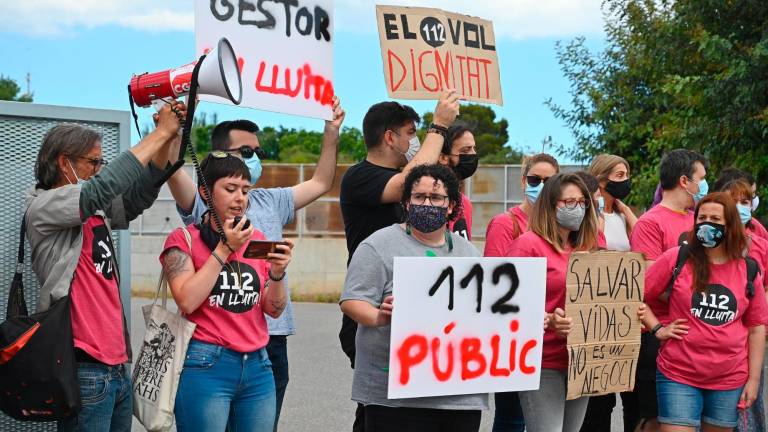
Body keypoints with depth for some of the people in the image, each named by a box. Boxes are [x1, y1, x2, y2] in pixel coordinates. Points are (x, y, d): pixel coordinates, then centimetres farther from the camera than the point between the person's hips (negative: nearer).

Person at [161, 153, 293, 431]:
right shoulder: (184, 239, 0)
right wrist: (224, 249, -12)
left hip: (257, 367, 5)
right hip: (206, 366, -5)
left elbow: (274, 310, 11)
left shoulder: (257, 239, 13)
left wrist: (277, 273, -8)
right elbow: (187, 301, -14)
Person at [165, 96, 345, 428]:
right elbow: (172, 168, -19)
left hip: (273, 336, 6)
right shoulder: (203, 203, -2)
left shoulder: (270, 202, 19)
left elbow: (319, 184, 26)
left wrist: (332, 131, 20)